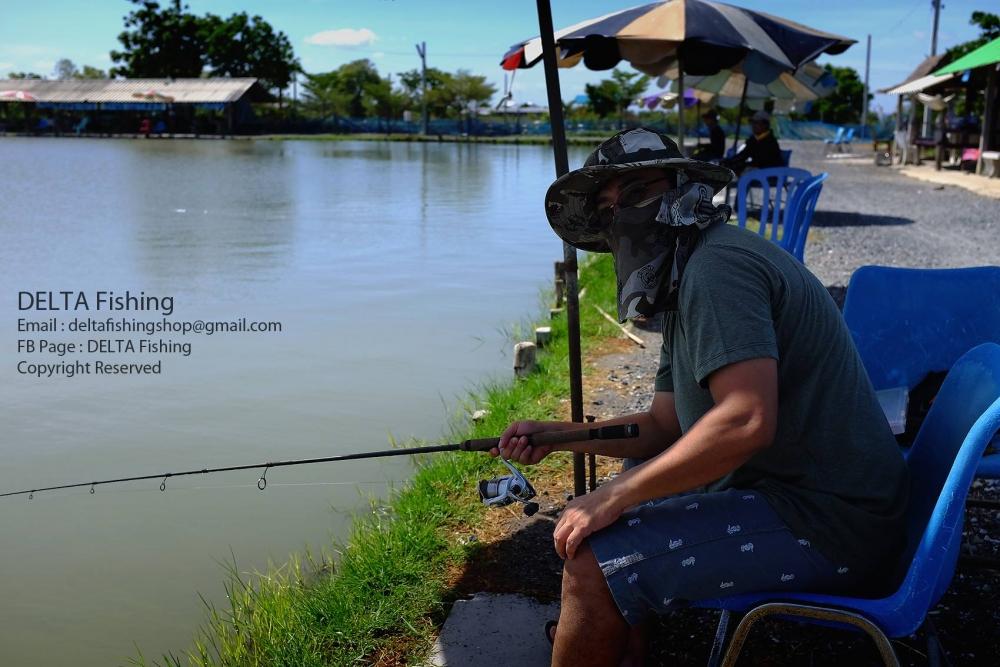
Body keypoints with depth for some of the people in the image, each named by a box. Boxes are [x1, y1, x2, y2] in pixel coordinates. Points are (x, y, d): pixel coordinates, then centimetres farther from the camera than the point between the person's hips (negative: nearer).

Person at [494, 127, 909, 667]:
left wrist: (615, 496, -21)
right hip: (781, 485, 11)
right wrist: (555, 435, 5)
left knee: (593, 567, -18)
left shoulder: (716, 264, -18)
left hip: (825, 523, -11)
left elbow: (747, 421, -29)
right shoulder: (683, 284, 15)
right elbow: (664, 427, 17)